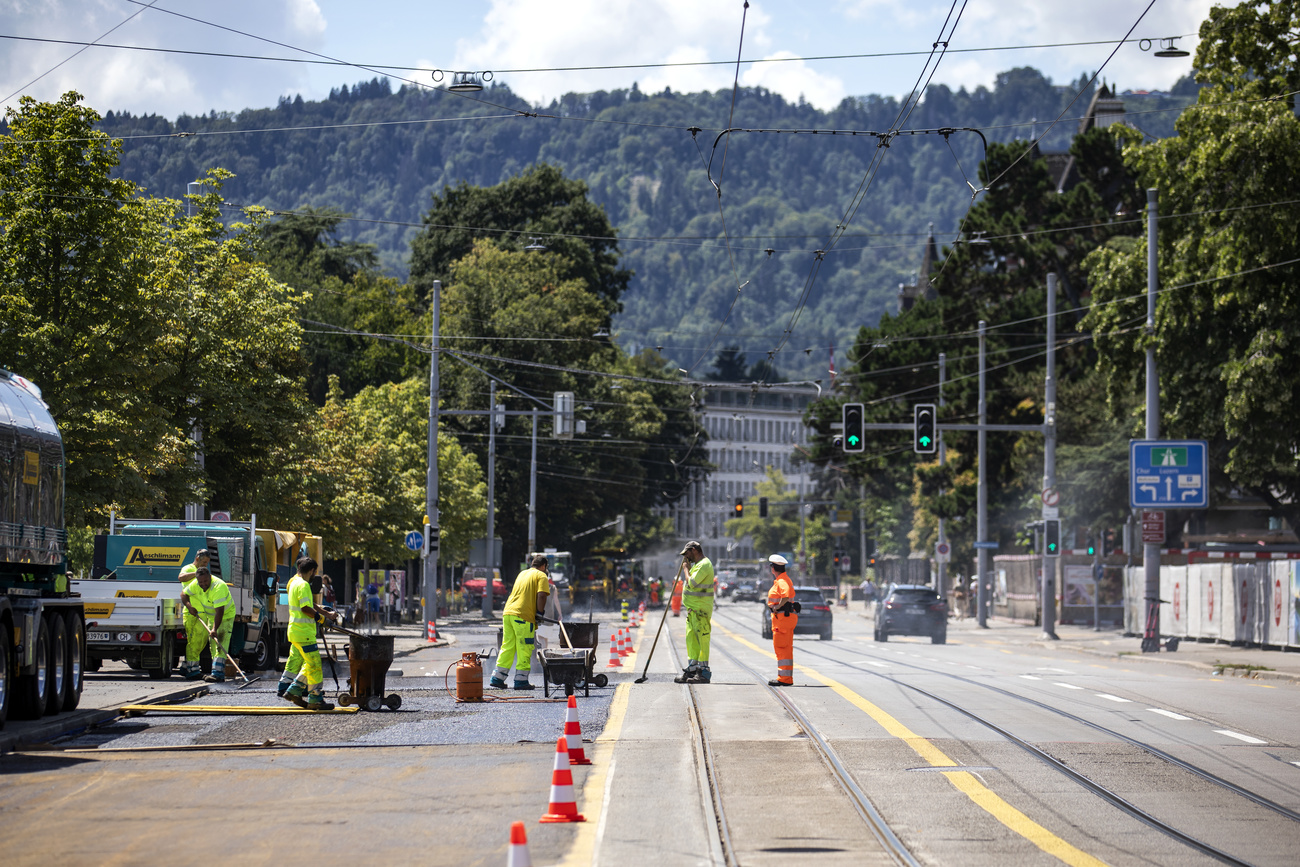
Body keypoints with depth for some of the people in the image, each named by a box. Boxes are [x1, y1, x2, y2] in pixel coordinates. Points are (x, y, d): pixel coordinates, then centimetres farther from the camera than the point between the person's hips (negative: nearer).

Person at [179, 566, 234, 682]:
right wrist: (189, 606, -12)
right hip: (210, 616, 7)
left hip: (226, 615, -7)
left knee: (220, 643, -18)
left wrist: (214, 629, -47)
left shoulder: (218, 587, -36)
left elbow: (219, 611, -41)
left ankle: (218, 673, -26)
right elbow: (184, 594, 5)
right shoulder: (195, 584, -13)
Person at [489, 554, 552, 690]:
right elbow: (541, 595, -13)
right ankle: (521, 680, -2)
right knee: (524, 649, -1)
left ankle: (497, 678, 10)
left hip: (508, 613, 7)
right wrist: (539, 613, -2)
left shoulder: (522, 574, 25)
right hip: (523, 615, -7)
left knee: (507, 647, 12)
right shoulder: (541, 576, 1)